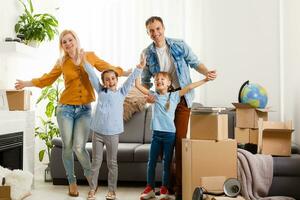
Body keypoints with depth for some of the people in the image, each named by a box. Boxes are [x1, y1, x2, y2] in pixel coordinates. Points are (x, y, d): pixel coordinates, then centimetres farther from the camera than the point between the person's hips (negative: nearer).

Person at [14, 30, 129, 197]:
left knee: (79, 147, -10)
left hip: (84, 110, -1)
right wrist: (27, 83, 8)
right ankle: (72, 181, 22)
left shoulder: (90, 57, 3)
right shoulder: (62, 62, 4)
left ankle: (89, 174, 17)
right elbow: (47, 79, 13)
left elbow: (108, 69, 8)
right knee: (67, 147, 3)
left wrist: (129, 72, 0)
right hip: (66, 109, 1)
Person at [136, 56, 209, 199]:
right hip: (156, 134, 3)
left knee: (167, 163, 6)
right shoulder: (153, 95, 7)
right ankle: (150, 188, 19)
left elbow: (189, 87, -7)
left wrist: (205, 80, -13)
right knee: (151, 162, 7)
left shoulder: (174, 96, 0)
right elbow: (138, 84, 5)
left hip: (169, 134, -2)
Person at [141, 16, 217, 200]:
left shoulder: (180, 45, -4)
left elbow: (195, 63, 3)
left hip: (182, 98, -2)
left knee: (180, 140, -5)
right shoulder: (147, 53, 1)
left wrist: (207, 73, -17)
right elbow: (145, 80, 8)